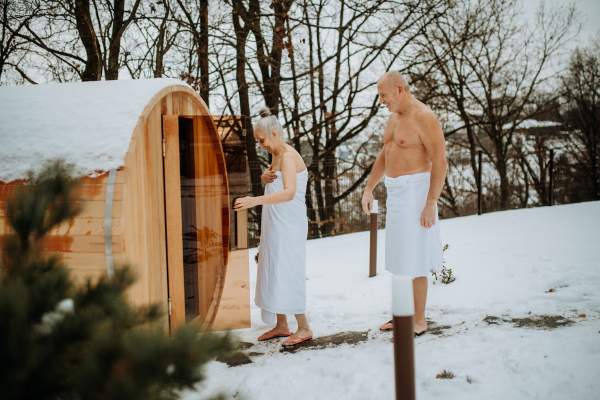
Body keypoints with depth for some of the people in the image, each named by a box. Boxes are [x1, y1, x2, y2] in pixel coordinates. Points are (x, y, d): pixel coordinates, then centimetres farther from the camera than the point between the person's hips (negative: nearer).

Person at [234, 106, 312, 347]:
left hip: (289, 225, -10)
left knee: (286, 272, -7)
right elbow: (269, 178, 30)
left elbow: (289, 192, -31)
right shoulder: (277, 155, 13)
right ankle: (281, 325, 21)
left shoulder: (288, 156, -17)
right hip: (275, 224, 10)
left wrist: (255, 201, -40)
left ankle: (304, 328, 2)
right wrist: (265, 177, 5)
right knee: (273, 272, 12)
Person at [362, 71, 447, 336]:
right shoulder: (395, 116, 13)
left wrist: (430, 204, -23)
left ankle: (419, 321, 6)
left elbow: (440, 163, -19)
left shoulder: (423, 117, -15)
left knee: (413, 261, -4)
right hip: (395, 193, 9)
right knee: (400, 259, 14)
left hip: (414, 192, -9)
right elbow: (384, 156, 23)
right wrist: (369, 189, 18)